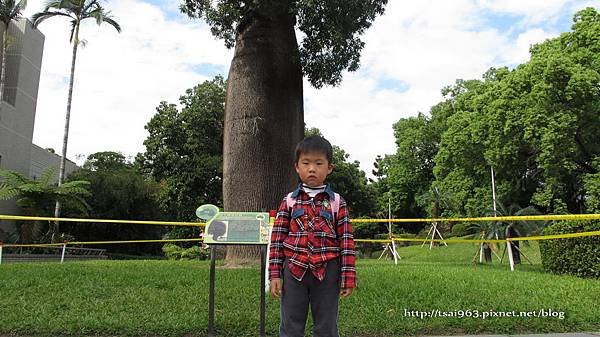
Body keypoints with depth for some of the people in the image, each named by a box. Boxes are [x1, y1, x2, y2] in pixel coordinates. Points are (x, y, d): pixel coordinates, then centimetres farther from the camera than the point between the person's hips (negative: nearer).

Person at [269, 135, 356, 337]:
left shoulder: (337, 202, 1)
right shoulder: (289, 201, 3)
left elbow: (346, 242, 0)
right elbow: (277, 239, 3)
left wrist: (348, 277, -4)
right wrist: (275, 274, -1)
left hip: (327, 272, -1)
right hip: (294, 270, 1)